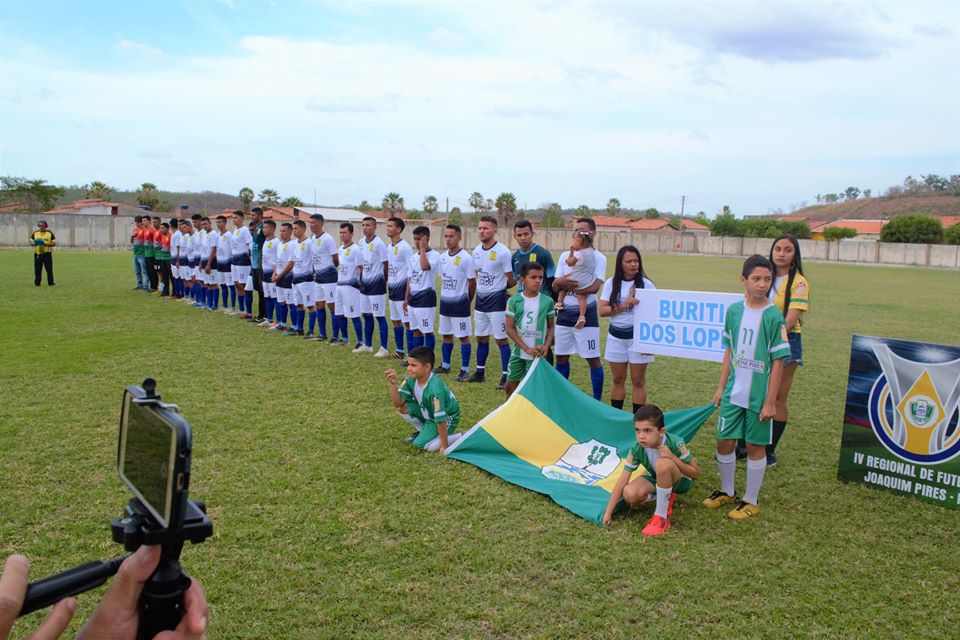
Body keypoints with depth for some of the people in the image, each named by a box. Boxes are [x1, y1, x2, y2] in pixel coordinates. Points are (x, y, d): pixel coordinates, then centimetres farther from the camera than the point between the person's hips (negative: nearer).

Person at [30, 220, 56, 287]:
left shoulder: (50, 233, 1)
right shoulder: (35, 233, 8)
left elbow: (54, 243, -1)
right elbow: (30, 242, 12)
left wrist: (46, 243, -16)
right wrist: (34, 243, -11)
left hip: (47, 253, -2)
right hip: (38, 253, 2)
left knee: (49, 269, -2)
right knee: (37, 269, 3)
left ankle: (50, 282, 6)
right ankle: (37, 283, 12)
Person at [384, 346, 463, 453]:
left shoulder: (435, 389, -37)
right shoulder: (411, 379, -15)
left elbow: (440, 419, -34)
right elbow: (398, 403, -16)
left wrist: (444, 446, -29)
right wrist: (393, 384, -32)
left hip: (447, 419, -7)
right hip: (428, 414, 7)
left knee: (420, 444, -18)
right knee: (402, 407, -8)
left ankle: (461, 438, -4)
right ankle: (425, 431, 12)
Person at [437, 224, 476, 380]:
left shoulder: (466, 258, -13)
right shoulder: (442, 257, 7)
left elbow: (472, 282, -7)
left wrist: (466, 302, 2)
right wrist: (444, 296, 11)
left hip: (460, 304, -6)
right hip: (444, 302, 6)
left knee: (463, 336, 0)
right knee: (446, 335, 15)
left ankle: (465, 370, 6)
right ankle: (445, 365, 27)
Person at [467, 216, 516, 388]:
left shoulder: (503, 252, -15)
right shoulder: (476, 251, 6)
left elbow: (511, 280, -10)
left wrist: (498, 288, 4)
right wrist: (483, 289, 8)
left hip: (497, 301, -7)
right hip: (480, 300, 7)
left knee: (501, 339, -2)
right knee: (481, 338, 15)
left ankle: (506, 376, 4)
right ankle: (480, 372, 27)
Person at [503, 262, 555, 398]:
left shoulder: (547, 301, -3)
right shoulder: (514, 301, -6)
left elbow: (551, 327, 5)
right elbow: (510, 329, -7)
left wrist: (546, 346, -12)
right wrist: (527, 348, -14)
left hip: (537, 353, -1)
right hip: (518, 351, 1)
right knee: (510, 386, 11)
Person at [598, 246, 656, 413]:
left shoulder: (646, 284, -4)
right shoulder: (611, 284, 1)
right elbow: (602, 311, -6)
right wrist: (624, 305, -18)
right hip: (616, 337, 2)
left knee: (638, 380, 3)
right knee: (618, 379, 12)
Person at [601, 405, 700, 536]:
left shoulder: (675, 444, -31)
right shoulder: (637, 450, -23)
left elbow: (696, 474, -22)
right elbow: (622, 481, -20)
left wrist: (673, 457, -37)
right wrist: (608, 513, -21)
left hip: (681, 480, -3)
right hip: (656, 479, 4)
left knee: (662, 463, -37)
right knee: (629, 495, -26)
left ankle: (661, 517, -23)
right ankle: (667, 497, 3)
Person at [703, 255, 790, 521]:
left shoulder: (773, 316, -12)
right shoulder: (734, 310, 1)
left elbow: (778, 362, -10)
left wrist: (770, 401, -11)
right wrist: (721, 387, 10)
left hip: (759, 396, -4)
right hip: (733, 393, 4)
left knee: (755, 446, 7)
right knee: (724, 441, 10)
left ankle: (751, 501, 23)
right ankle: (726, 491, 31)